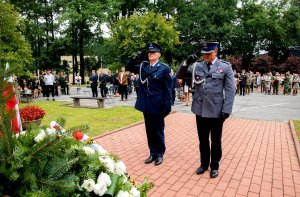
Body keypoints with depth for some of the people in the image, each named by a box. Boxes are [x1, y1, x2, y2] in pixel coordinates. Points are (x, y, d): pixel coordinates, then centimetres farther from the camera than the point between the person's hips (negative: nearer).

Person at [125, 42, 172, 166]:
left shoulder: (164, 68, -7)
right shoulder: (143, 66, 7)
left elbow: (167, 88, -9)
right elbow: (128, 68, 15)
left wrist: (167, 106, -13)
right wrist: (135, 58, -4)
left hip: (157, 105, -5)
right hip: (146, 105, 5)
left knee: (158, 131, 9)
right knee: (149, 130, 14)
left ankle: (160, 154, 25)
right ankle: (153, 153, 28)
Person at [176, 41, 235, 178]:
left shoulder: (225, 67, -2)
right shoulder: (197, 66, 5)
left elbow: (230, 90, -5)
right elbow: (179, 76, 4)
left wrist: (226, 110, -12)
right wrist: (186, 63, -12)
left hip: (216, 111, -2)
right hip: (200, 110, 3)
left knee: (215, 141, 13)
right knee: (203, 140, 16)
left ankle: (214, 166, 31)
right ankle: (204, 164, 34)